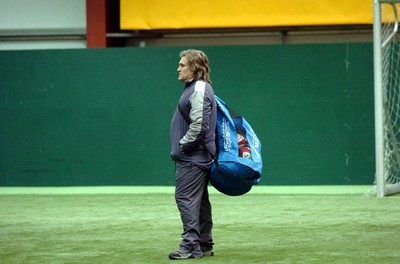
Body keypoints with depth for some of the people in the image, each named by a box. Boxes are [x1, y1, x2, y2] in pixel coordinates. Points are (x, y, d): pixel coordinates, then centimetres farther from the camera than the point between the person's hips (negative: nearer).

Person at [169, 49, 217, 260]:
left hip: (192, 158, -11)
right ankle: (204, 245, 18)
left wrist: (183, 145, -15)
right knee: (199, 201, 13)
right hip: (199, 157, 11)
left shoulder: (198, 90, -16)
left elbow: (199, 124, -25)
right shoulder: (194, 88, 16)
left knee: (186, 199, -11)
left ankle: (190, 246, -12)